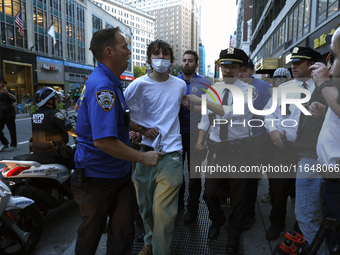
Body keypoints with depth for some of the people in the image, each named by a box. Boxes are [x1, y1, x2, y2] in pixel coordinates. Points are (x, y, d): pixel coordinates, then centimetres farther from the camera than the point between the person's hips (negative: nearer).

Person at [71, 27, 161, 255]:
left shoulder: (111, 83, 9)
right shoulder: (102, 86, -24)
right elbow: (103, 141, -31)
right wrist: (143, 157, -21)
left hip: (119, 174, 8)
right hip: (98, 177, -8)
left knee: (123, 233, 13)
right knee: (91, 235, 19)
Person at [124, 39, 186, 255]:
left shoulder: (181, 85, 8)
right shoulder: (139, 84, -1)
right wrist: (142, 129, -8)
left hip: (171, 154, 0)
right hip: (145, 151, 1)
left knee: (163, 211, -6)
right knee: (145, 206, 16)